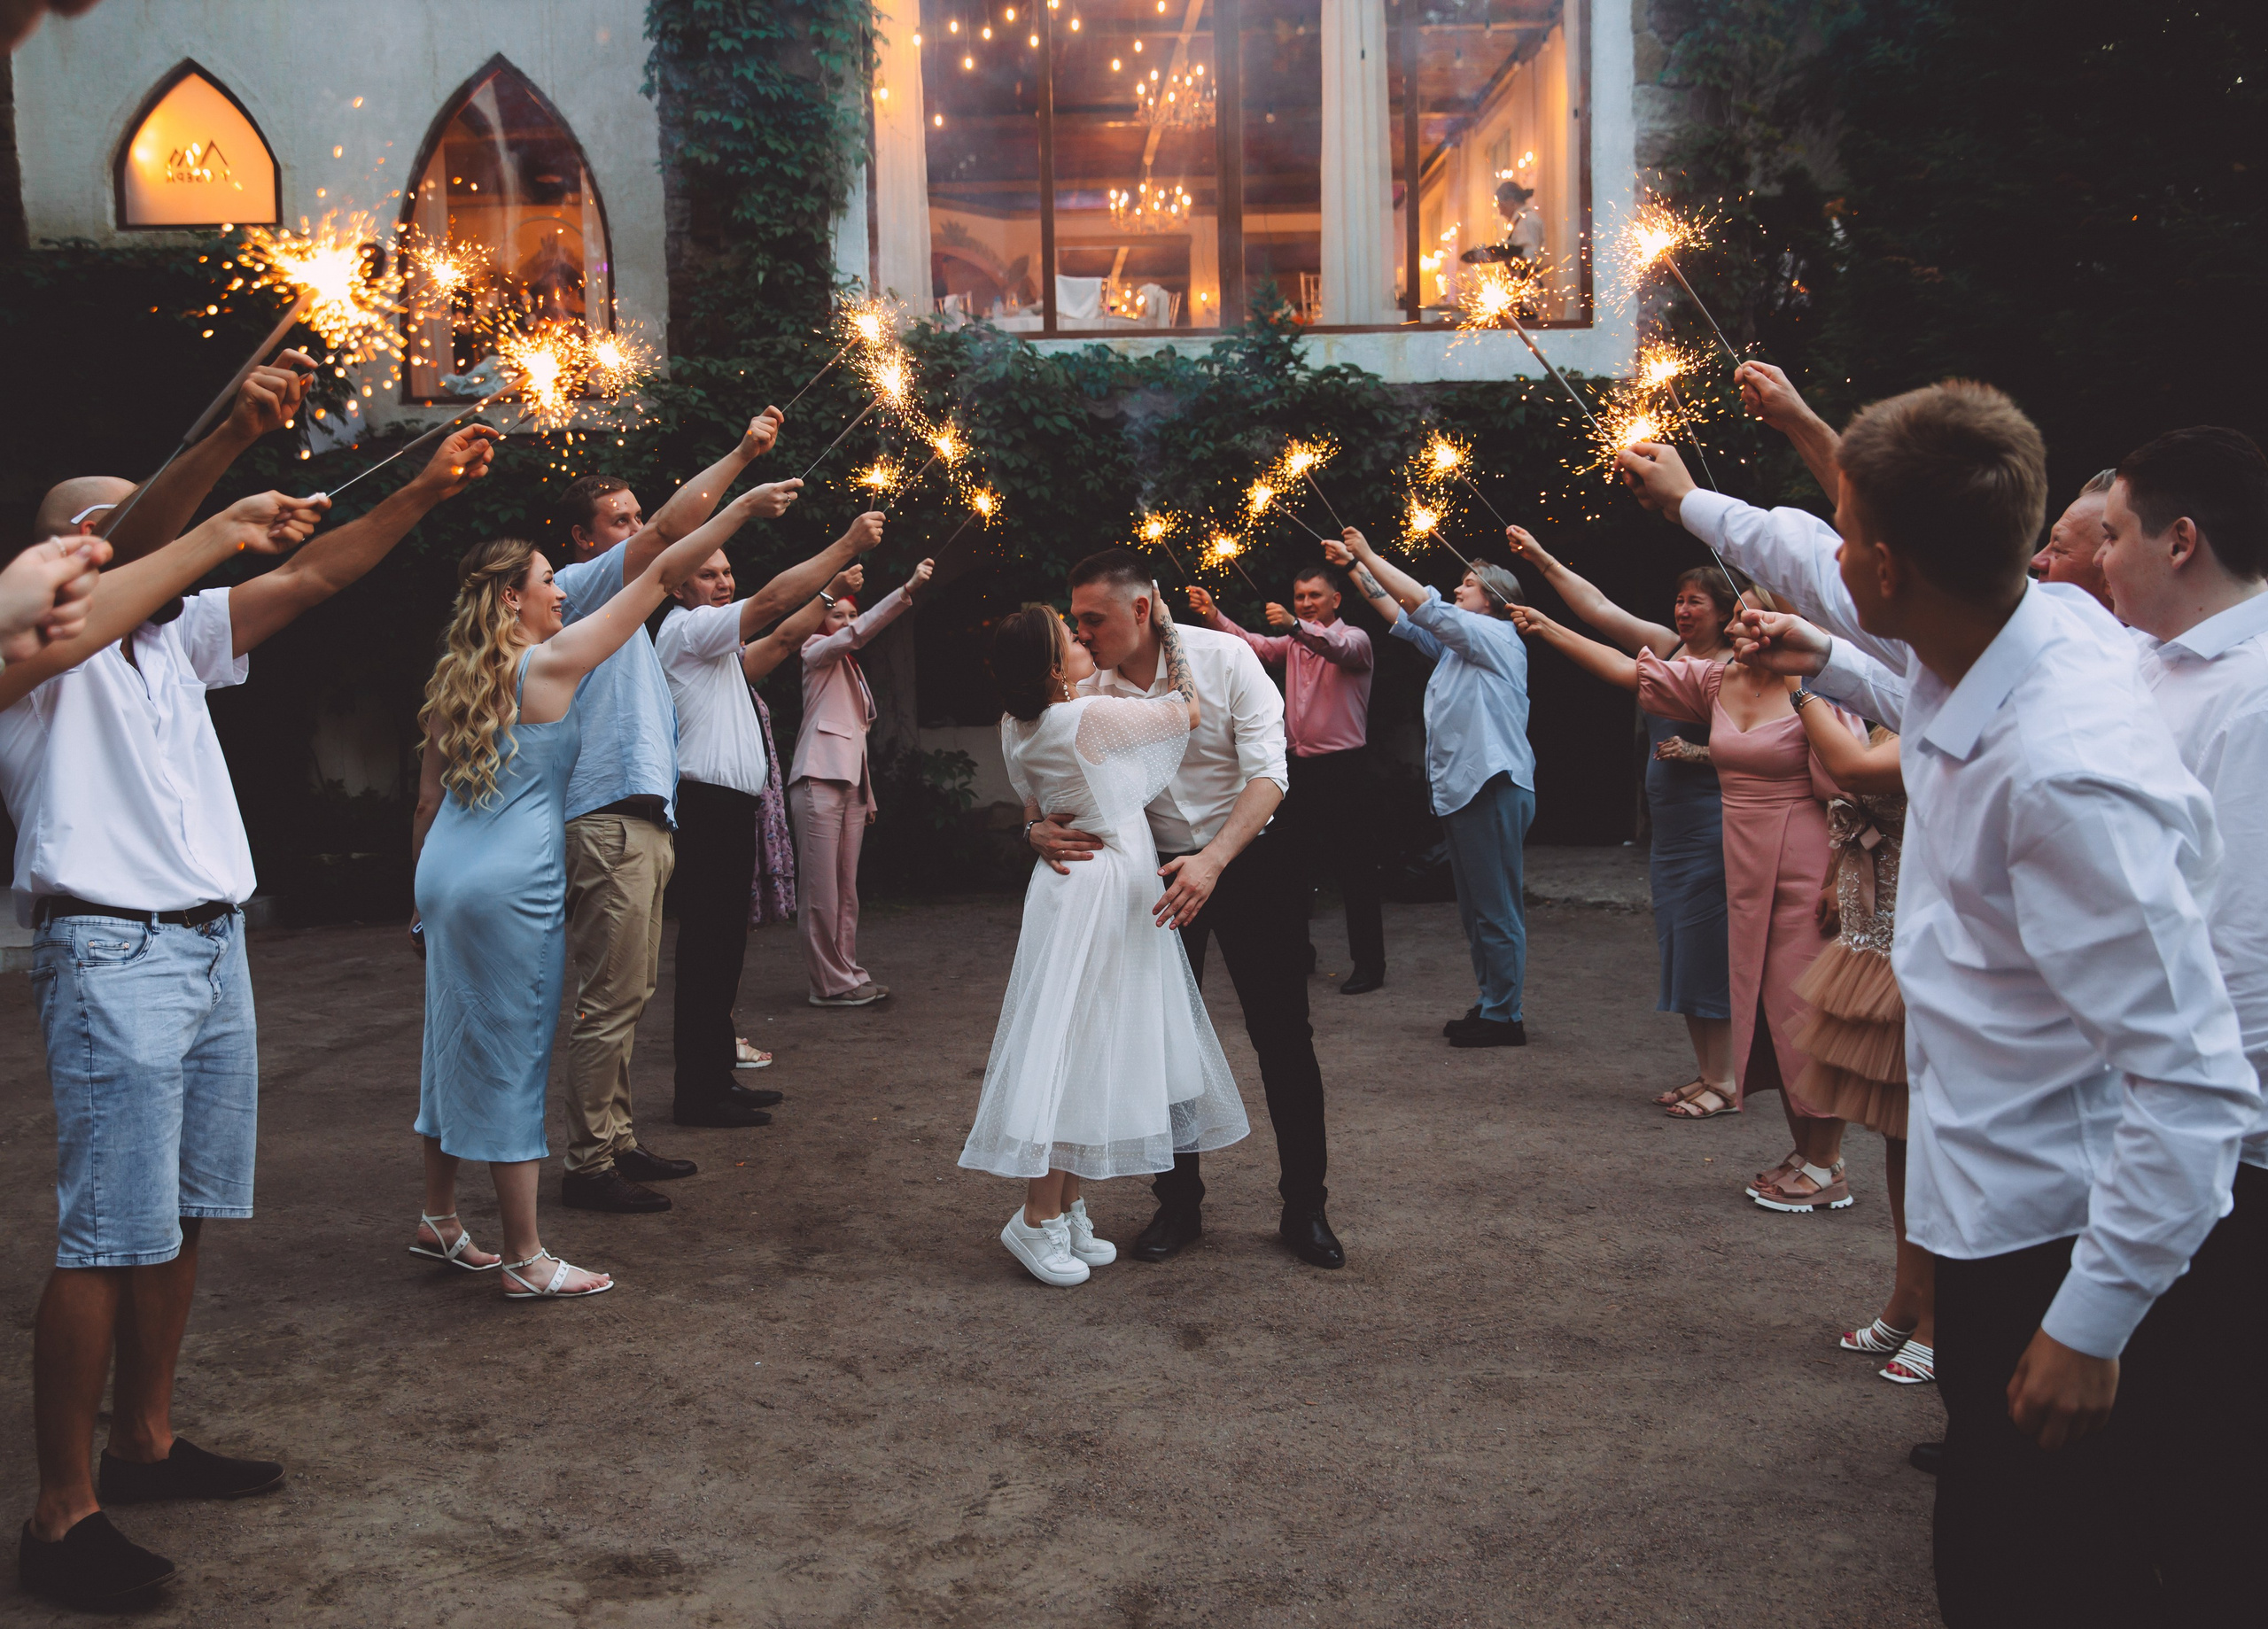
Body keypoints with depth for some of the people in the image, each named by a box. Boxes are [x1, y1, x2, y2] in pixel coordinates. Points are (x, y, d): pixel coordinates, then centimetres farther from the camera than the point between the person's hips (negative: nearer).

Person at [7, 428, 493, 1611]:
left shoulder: (175, 633, 17)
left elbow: (312, 578, 15)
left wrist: (424, 492, 6)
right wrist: (221, 532, -26)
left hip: (212, 943, 8)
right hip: (111, 951, -8)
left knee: (184, 1216, 13)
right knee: (112, 1236, -8)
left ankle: (146, 1440, 25)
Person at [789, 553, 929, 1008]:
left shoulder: (850, 669, 26)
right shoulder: (816, 651, 4)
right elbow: (860, 633, -15)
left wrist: (868, 795, 20)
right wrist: (908, 589, -24)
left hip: (851, 783, 8)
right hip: (820, 780, -8)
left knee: (846, 889, 8)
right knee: (821, 889, -8)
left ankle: (846, 974, 11)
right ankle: (829, 982, -7)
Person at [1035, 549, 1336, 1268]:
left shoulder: (1224, 658, -16)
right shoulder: (1088, 692, -8)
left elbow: (1267, 774, -21)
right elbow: (1043, 782, -1)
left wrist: (1213, 860, -35)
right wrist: (1038, 828, -26)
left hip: (1248, 861, -3)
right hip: (1156, 872, 3)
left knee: (1283, 1037, 1)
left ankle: (1305, 1208, 14)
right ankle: (1178, 1203, 24)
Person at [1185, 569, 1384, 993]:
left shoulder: (1353, 638, -5)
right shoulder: (1293, 642, 14)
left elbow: (1339, 648, -28)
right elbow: (1253, 644, 1)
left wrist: (1295, 624, -47)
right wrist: (1212, 616, -17)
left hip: (1344, 768, -6)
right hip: (1299, 765, 6)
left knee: (1354, 870, -2)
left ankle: (1369, 963, 5)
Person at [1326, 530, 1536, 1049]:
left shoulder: (1496, 637, -7)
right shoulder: (1458, 643, 19)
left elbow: (1424, 604, -14)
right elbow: (1400, 616, 23)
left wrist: (1369, 555, -7)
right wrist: (1355, 568, 20)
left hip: (1492, 787, -10)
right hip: (1462, 788, 10)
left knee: (1496, 909, -6)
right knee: (1477, 909, 14)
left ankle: (1503, 1017, -2)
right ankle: (1492, 1005, 21)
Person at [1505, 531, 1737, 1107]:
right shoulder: (1664, 646, 10)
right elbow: (1599, 607, 10)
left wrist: (1696, 751, -20)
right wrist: (1543, 560, 7)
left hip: (1710, 823, -8)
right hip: (1667, 823, 8)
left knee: (1705, 947, -5)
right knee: (1678, 947, 11)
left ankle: (1723, 1080, 4)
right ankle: (1704, 1071, 20)